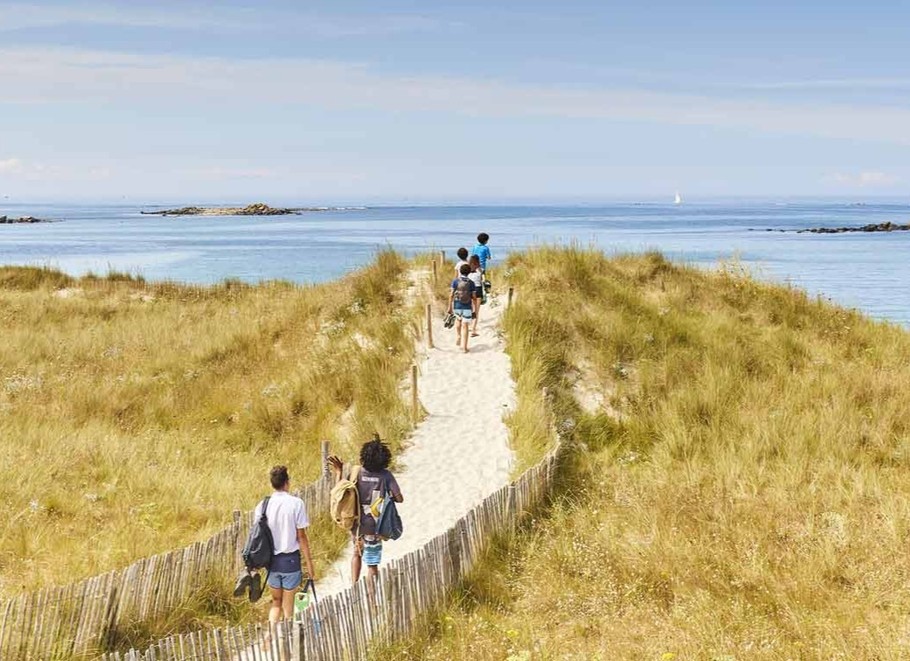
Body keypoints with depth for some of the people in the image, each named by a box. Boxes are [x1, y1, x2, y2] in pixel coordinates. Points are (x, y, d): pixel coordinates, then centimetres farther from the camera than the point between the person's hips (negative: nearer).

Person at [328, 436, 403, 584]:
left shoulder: (357, 473, -9)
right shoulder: (386, 475, -11)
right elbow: (399, 498, -9)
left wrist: (338, 473, -1)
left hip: (356, 524, 2)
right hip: (374, 526, -2)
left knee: (357, 553, 27)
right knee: (372, 563, 7)